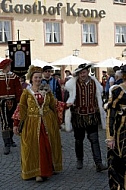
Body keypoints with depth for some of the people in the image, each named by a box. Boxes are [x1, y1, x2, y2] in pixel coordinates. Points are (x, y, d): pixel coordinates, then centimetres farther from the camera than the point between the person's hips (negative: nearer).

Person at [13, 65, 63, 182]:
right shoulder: (26, 92, -1)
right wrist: (16, 123, -8)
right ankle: (38, 172, 4)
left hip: (48, 122, 3)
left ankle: (49, 168, 23)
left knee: (48, 147, 7)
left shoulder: (47, 91, 7)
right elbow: (21, 108, -3)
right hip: (32, 123, -3)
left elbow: (54, 105, 11)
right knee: (35, 148, -3)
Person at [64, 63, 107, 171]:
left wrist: (100, 108, 18)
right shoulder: (74, 83, -10)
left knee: (94, 139, -4)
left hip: (92, 116, 1)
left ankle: (98, 163, -4)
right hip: (78, 116, 0)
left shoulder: (94, 82, 0)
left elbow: (99, 94, 16)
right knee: (79, 140, 12)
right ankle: (79, 160, 30)